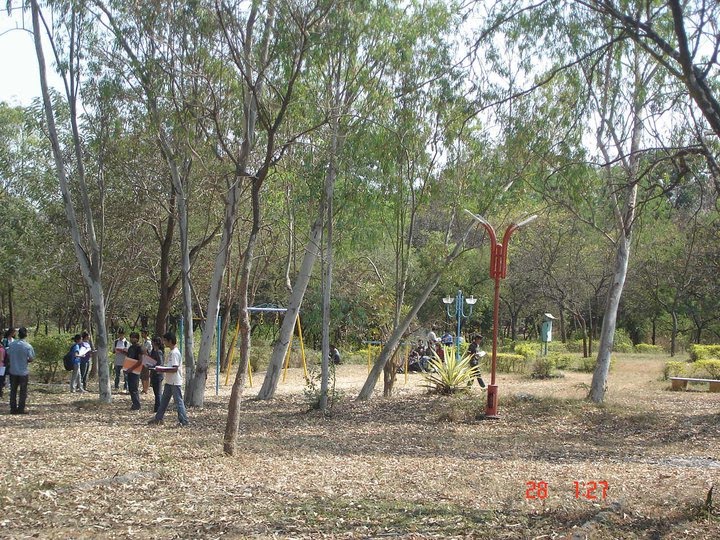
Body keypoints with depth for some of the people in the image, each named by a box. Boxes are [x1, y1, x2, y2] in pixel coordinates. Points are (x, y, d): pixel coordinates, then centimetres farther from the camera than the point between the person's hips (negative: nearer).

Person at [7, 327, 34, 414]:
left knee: (13, 390, 12)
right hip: (23, 372, -3)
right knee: (23, 391, 7)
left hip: (13, 371, 3)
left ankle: (13, 408, 14)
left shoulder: (12, 345, -3)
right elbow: (31, 359, -10)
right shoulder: (28, 346, -13)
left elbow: (8, 356, 5)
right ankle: (21, 409, 7)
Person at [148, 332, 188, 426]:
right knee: (164, 400, 15)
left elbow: (175, 368, -23)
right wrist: (162, 367, 7)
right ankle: (158, 419, 24)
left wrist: (163, 370, -20)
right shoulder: (171, 352, 13)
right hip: (169, 381, 10)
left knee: (178, 401, -6)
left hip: (175, 382, -10)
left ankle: (184, 421, -2)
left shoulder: (175, 353, -17)